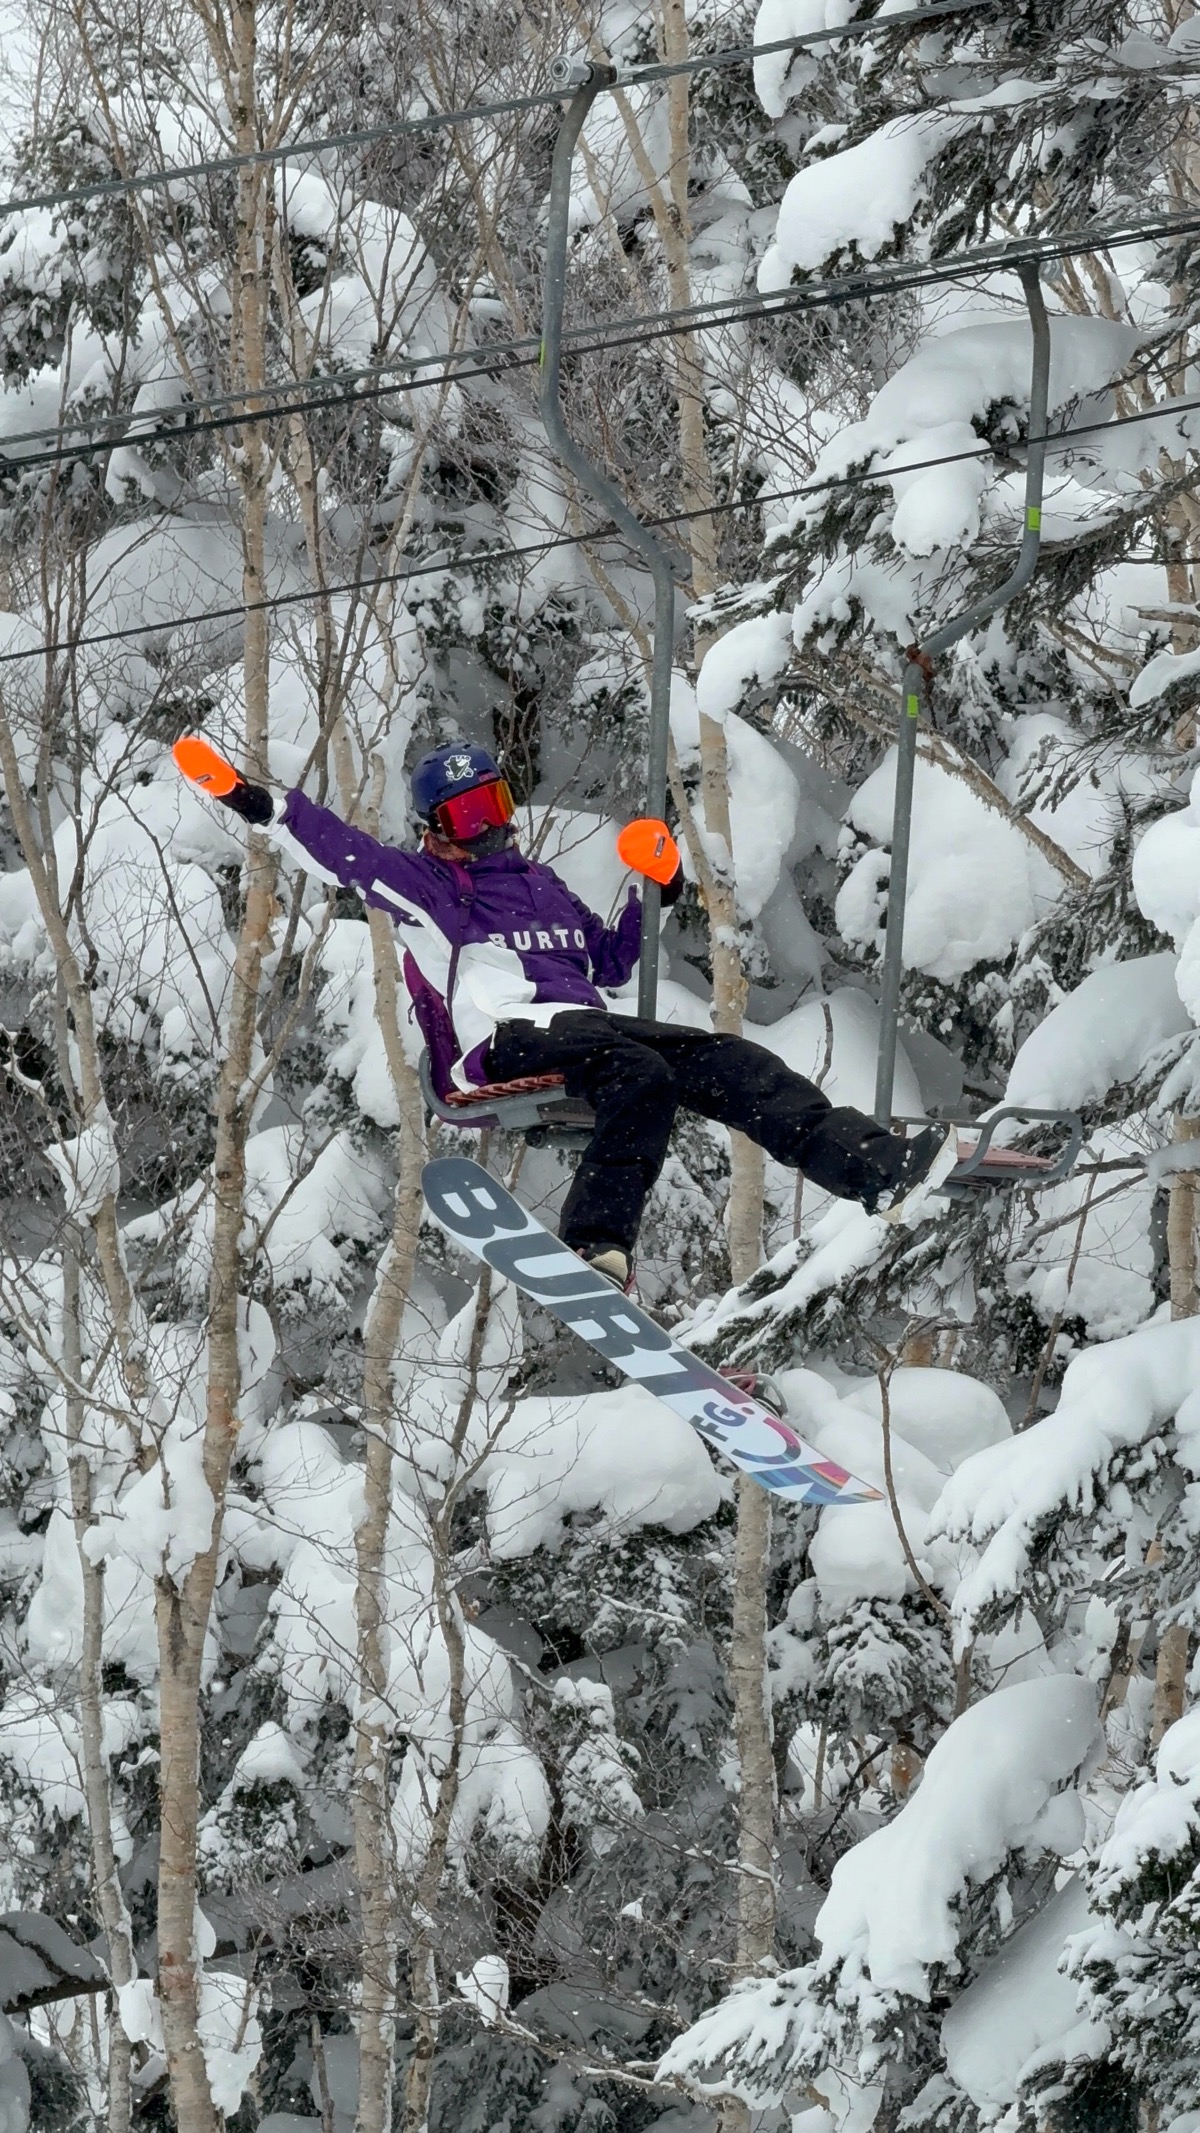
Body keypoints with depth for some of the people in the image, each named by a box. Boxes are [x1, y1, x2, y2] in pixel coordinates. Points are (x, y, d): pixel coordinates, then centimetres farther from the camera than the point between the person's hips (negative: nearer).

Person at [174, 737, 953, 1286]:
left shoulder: (542, 883, 33)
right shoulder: (422, 884, 13)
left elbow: (608, 961, 41)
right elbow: (342, 852, 0)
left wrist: (655, 899, 29)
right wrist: (261, 805, -10)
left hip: (585, 1021, 7)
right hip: (507, 1040, -7)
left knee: (734, 1067, -13)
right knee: (640, 1074, -38)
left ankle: (880, 1168, -24)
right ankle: (598, 1241, -50)